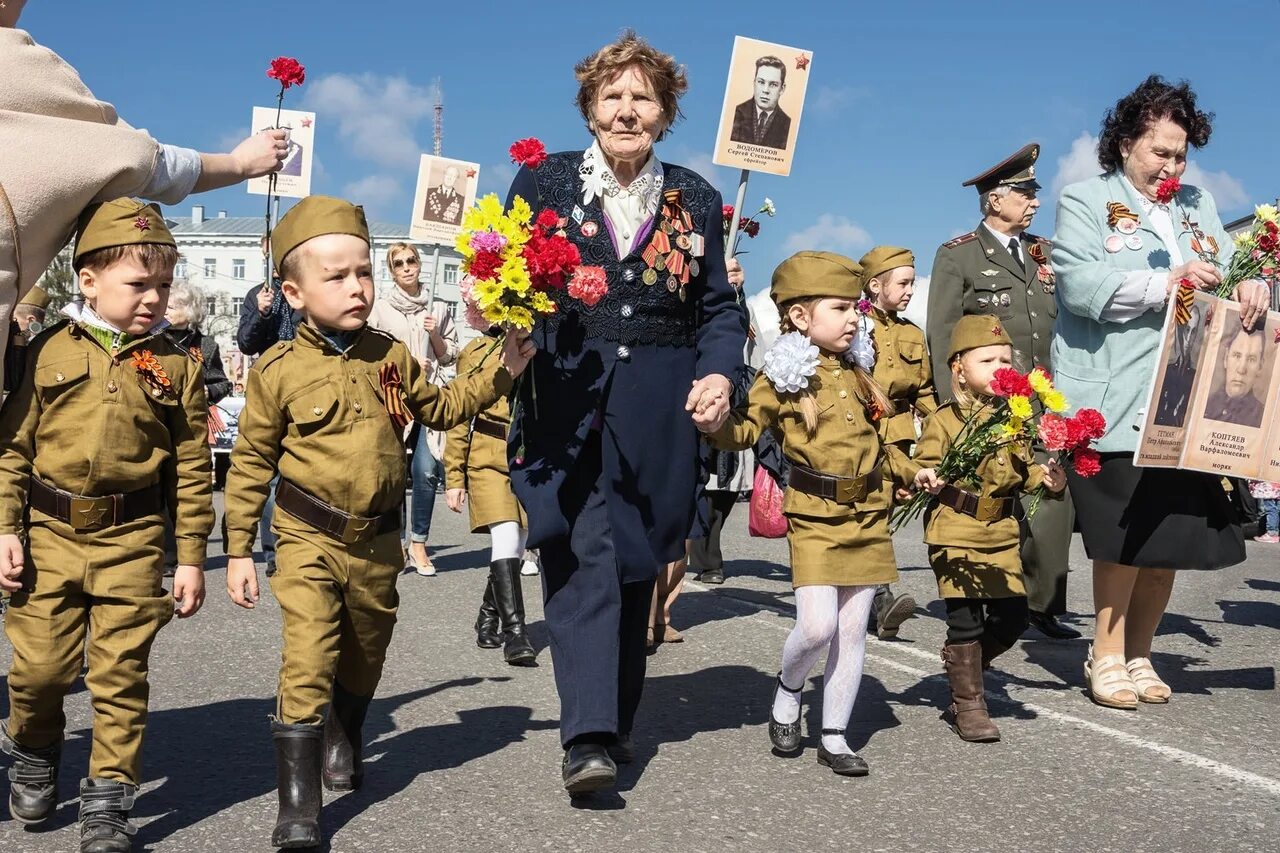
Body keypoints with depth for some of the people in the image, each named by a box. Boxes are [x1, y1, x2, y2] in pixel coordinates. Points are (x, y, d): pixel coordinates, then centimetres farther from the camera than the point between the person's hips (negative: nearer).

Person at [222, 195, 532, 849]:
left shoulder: (390, 357, 2)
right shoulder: (279, 370, -9)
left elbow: (438, 408, 18)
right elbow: (250, 464, -3)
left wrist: (501, 371, 7)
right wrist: (238, 552, -3)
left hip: (378, 542, 4)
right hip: (309, 541, -4)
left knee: (364, 659, 20)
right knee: (307, 664, -13)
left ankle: (342, 743, 47)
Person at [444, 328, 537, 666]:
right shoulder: (477, 352, 5)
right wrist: (454, 478, 1)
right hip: (488, 463, -3)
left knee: (517, 546, 6)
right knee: (506, 539, -16)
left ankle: (489, 619, 25)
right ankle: (514, 632, -14)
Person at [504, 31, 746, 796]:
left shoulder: (694, 199, 11)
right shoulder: (544, 181, 6)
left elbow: (719, 308, 13)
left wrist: (720, 373, -5)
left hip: (656, 413, 3)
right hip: (565, 399, -2)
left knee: (636, 563, 10)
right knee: (583, 557, -14)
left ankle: (617, 720, 26)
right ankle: (588, 738, -14)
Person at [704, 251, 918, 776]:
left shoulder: (855, 372, 12)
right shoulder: (784, 375, -6)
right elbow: (746, 428, -9)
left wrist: (911, 472, 18)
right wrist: (715, 425, -29)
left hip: (868, 514, 5)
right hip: (815, 515, -5)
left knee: (853, 630, 6)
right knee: (817, 624, -15)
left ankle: (834, 737, 16)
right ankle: (787, 691, 17)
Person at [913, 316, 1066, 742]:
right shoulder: (943, 420, -5)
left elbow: (1025, 470, 18)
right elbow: (924, 465, -5)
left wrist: (1047, 479, -1)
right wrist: (925, 479, -26)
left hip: (1002, 534, 6)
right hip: (955, 534, -5)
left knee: (1011, 617, 7)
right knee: (966, 620, -4)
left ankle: (963, 666, 33)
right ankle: (968, 705, 9)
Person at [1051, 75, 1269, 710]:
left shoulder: (1197, 205, 19)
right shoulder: (1086, 202, 2)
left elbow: (1229, 270, 14)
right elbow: (1081, 284, -14)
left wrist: (1250, 286, -9)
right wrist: (1168, 282, -19)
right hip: (1114, 403, -5)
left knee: (1172, 534, 6)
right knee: (1126, 535, -3)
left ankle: (1137, 654, 22)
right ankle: (1107, 656, 14)